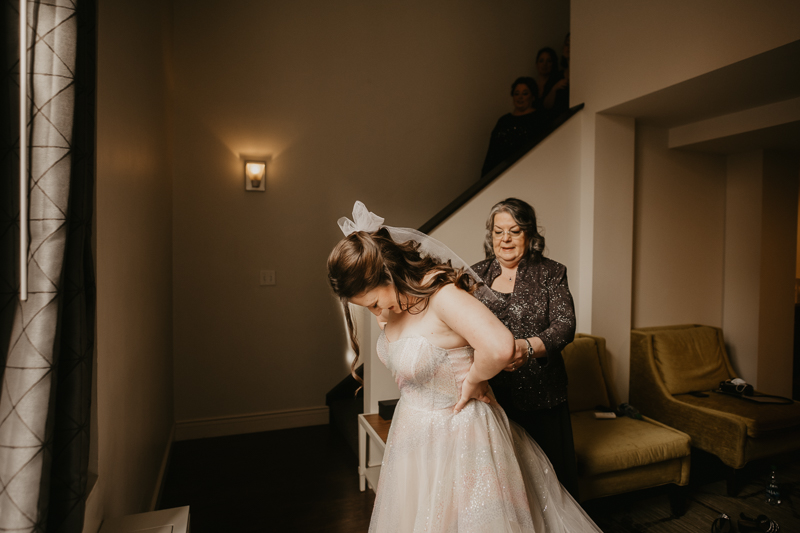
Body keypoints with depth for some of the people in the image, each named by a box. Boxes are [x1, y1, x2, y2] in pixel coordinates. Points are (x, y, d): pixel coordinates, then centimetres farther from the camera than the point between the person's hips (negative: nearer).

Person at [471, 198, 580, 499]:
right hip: (488, 396, 1)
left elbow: (565, 325, -9)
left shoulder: (550, 273, 3)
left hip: (537, 397, -1)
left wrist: (529, 347, -28)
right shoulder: (475, 275, 8)